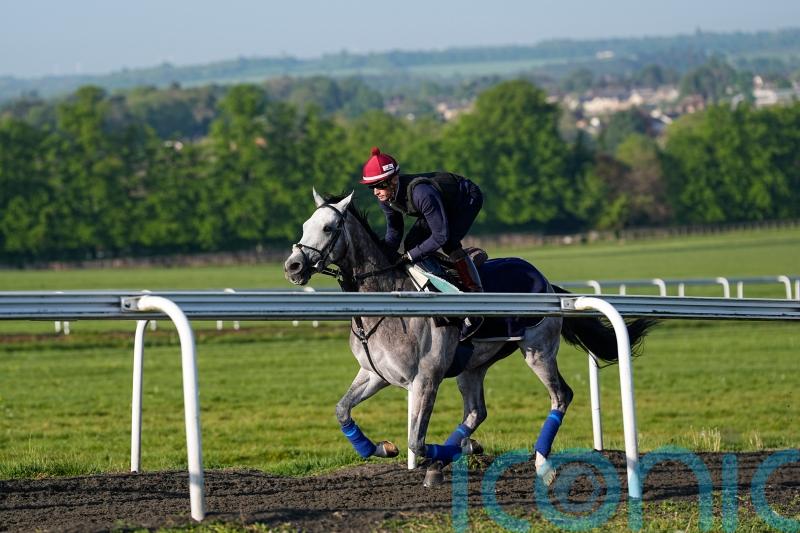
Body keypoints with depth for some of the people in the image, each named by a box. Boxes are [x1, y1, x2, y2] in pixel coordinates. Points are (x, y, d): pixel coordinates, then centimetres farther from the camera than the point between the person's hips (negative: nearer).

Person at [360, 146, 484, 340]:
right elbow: (393, 233, -3)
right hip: (443, 203, 9)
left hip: (469, 198, -9)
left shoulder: (421, 193, -41)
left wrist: (410, 256, -34)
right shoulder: (386, 197, -16)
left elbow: (441, 235, -37)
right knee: (412, 242, -2)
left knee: (449, 243, -25)